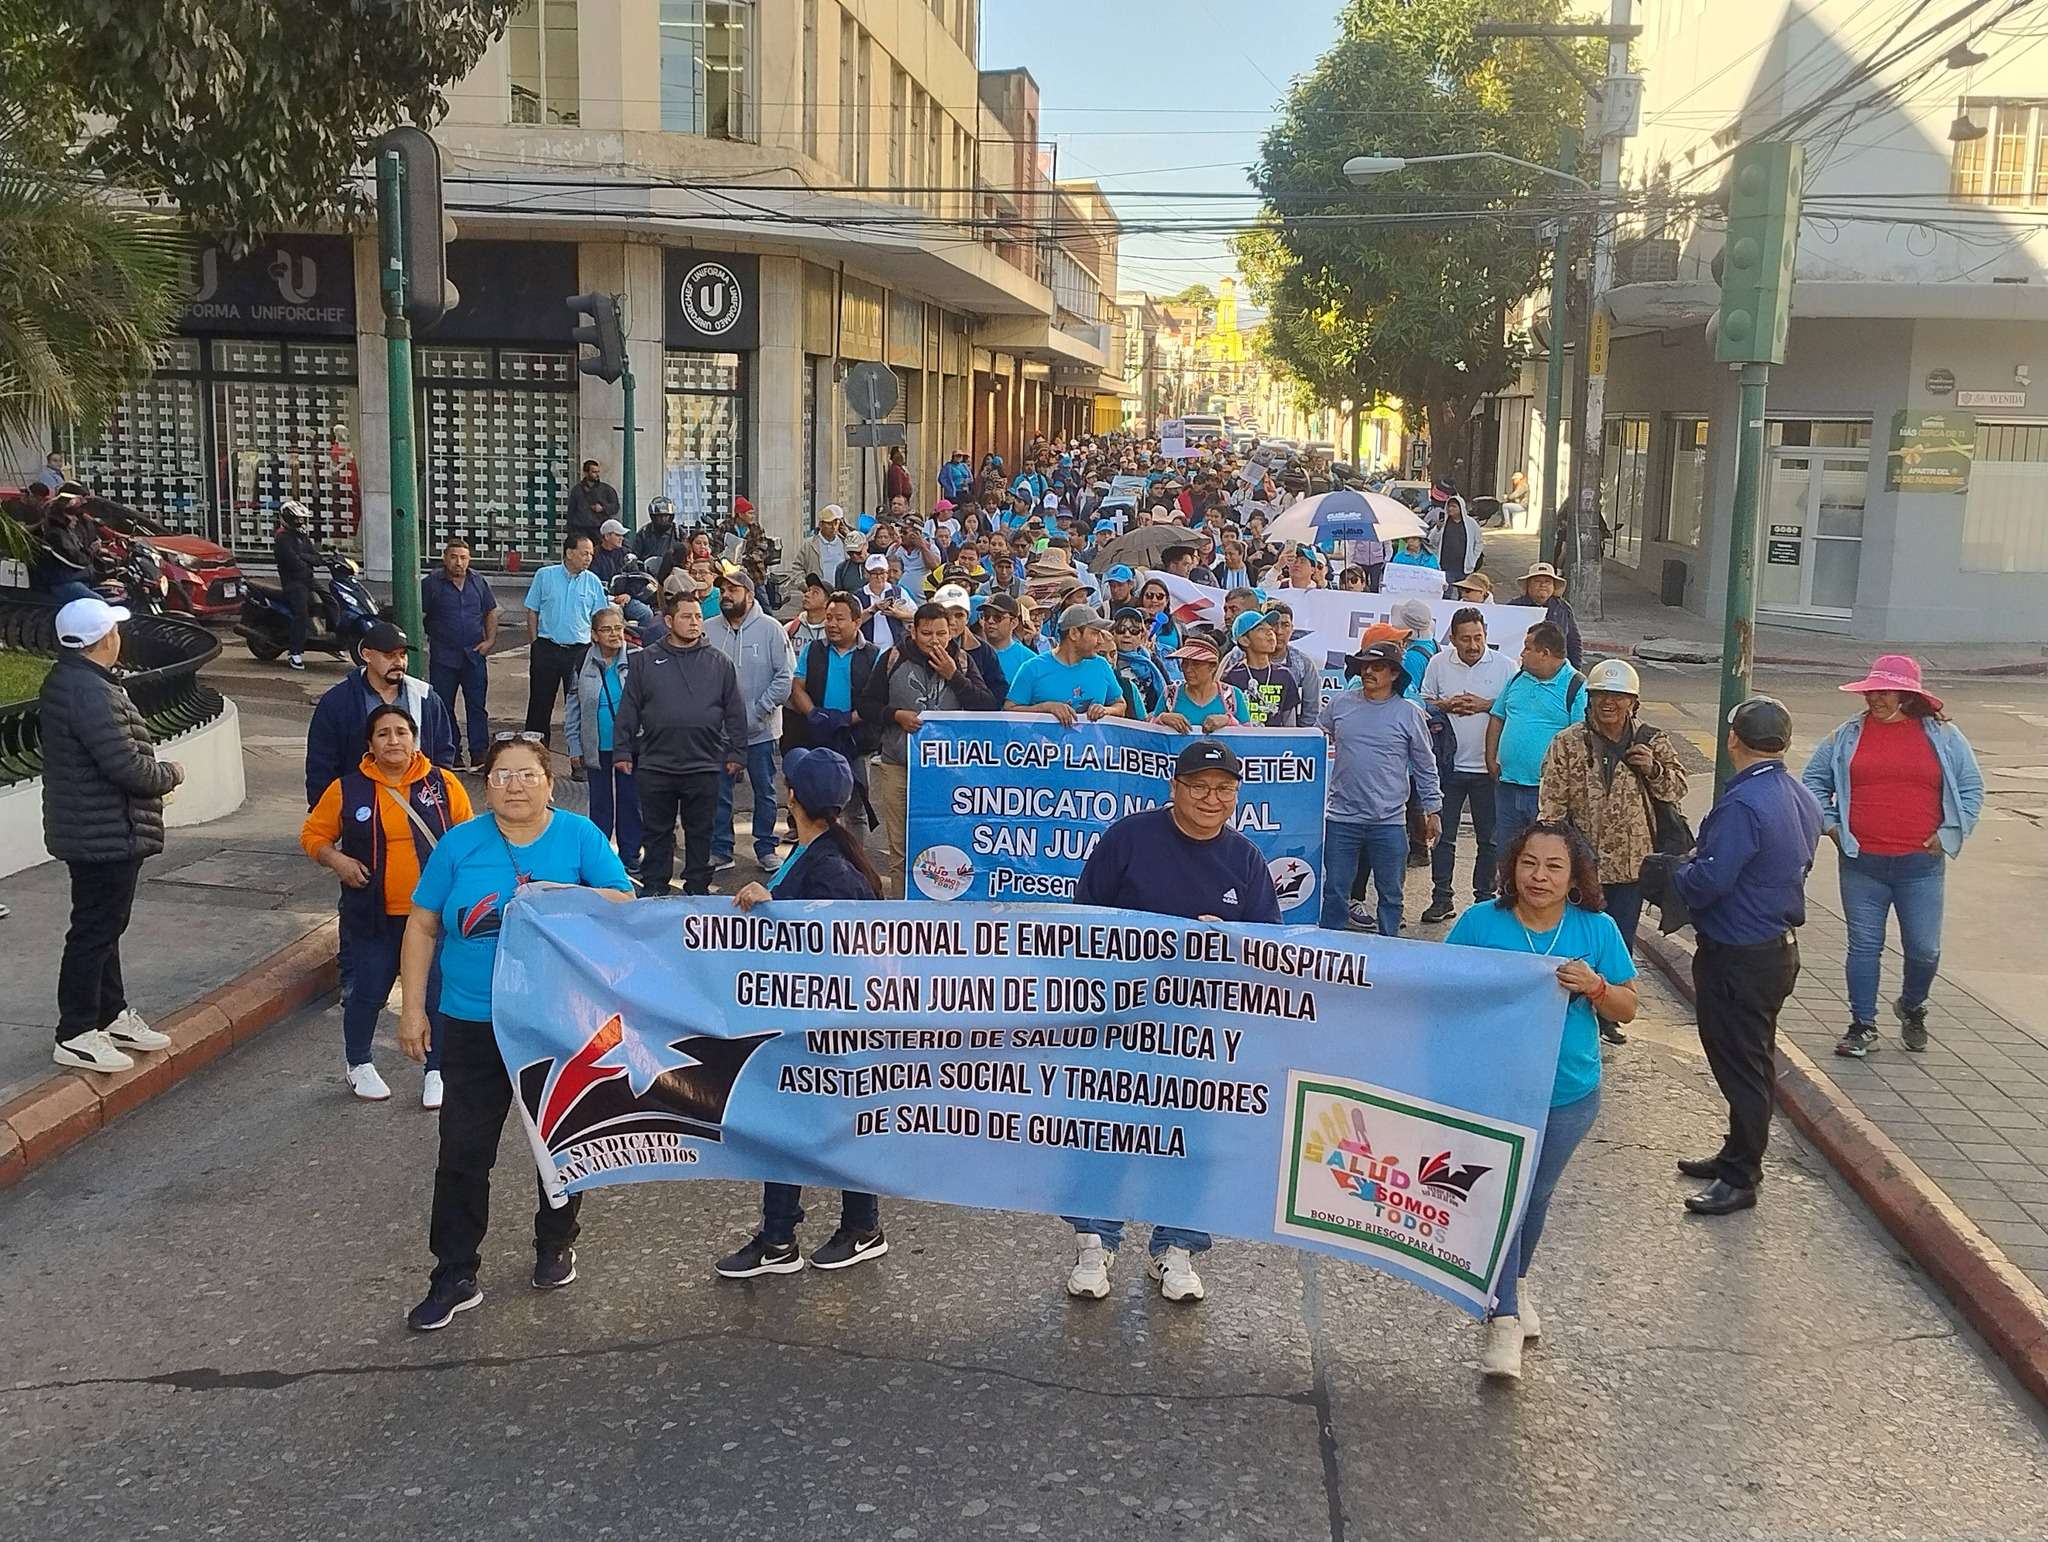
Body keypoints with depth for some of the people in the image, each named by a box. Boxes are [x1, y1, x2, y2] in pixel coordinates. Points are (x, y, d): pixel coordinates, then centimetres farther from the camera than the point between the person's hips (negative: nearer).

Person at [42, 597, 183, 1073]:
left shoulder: (66, 680, 10)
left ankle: (112, 1015, 32)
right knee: (93, 931, -1)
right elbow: (126, 765, -27)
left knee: (105, 926, 20)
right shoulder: (89, 692, -25)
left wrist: (155, 773, 8)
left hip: (91, 830, 11)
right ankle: (75, 1035, 8)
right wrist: (169, 774, -9)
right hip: (105, 834, -11)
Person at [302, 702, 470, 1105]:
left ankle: (437, 1071, 22)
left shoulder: (443, 784, -2)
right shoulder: (347, 789, -4)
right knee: (368, 993, 10)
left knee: (437, 995, 4)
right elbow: (313, 834, 6)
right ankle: (358, 1063, 34)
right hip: (374, 917, 0)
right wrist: (337, 861, -11)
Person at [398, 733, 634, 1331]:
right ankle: (454, 1276, 11)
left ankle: (555, 1246, 34)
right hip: (473, 1025, 1)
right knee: (463, 1152, 1)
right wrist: (413, 1009, -1)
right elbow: (422, 927, 3)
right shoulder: (460, 844, -1)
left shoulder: (580, 837, -4)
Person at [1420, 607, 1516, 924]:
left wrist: (1486, 705, -17)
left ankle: (1484, 898, 18)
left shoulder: (1504, 665, -2)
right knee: (1443, 834, 5)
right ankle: (1441, 898, 13)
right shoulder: (1438, 664, 4)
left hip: (1488, 766, -1)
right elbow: (1423, 703, 8)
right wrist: (1445, 706, -11)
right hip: (1449, 763, 1)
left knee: (1488, 838, 7)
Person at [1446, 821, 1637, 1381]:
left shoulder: (1597, 930, -6)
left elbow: (1627, 1008, -1)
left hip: (1569, 1092, 3)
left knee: (1536, 1193, 20)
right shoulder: (1479, 923, -10)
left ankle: (1517, 1284, 46)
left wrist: (1594, 986, -21)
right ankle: (1502, 1320, 1)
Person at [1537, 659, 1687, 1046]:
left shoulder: (1652, 743, 2)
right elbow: (1550, 806, -5)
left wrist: (1654, 770, -9)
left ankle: (1606, 1015, 25)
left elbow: (1677, 789, 11)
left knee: (1621, 943, 11)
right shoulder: (1567, 744, -4)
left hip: (1631, 864, 3)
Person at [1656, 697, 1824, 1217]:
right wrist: (1694, 865, 14)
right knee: (1754, 1060, 19)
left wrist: (1676, 868, -5)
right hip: (1780, 948, 10)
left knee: (1740, 1065, 0)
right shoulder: (1803, 799, 5)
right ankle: (1738, 1155, 33)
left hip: (1737, 956, -9)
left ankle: (1741, 1178, 9)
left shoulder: (1743, 804, -24)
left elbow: (1707, 883, -27)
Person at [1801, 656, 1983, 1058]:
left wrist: (1948, 834, 1)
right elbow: (1814, 780, 15)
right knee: (1864, 945, 5)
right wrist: (1830, 824, 5)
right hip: (1861, 863, 1)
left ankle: (1912, 1007, 34)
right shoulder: (1847, 736, 4)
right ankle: (1863, 1027, 15)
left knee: (1924, 949, 6)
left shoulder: (1942, 737, 2)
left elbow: (1971, 788, 9)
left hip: (1920, 864, 0)